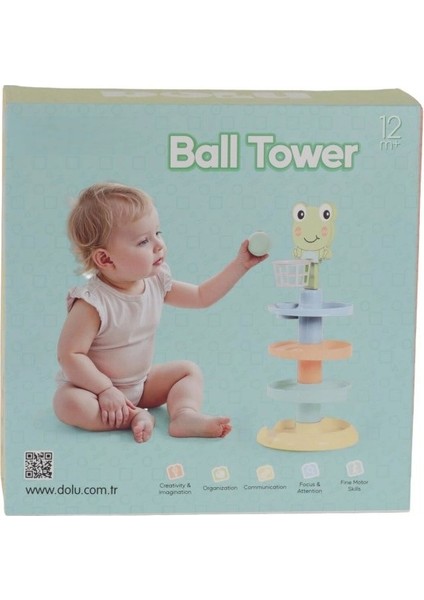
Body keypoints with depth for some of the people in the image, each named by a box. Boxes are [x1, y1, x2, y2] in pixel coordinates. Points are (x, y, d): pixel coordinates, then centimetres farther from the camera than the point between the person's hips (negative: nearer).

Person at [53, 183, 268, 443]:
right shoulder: (92, 302, -30)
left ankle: (185, 414, -24)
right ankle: (136, 416, -25)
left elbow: (202, 296, 4)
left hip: (140, 382, 7)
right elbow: (70, 355, -27)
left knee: (190, 370, -1)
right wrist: (105, 390, -27)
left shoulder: (156, 282, -8)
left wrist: (240, 264, -2)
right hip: (96, 385, -6)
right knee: (69, 402, -34)